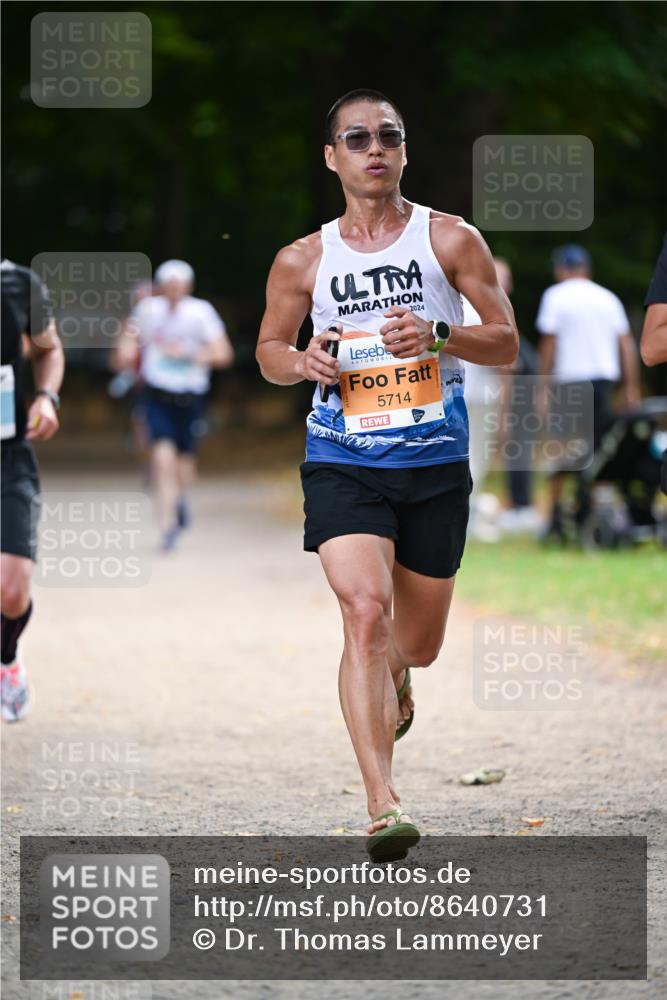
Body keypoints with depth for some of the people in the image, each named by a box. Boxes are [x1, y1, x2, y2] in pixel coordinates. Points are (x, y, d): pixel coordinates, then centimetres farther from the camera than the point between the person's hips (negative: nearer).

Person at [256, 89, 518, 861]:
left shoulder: (450, 240, 1)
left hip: (436, 465, 1)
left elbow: (505, 341, 1)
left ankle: (392, 684, 53)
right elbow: (269, 350, 16)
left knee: (420, 643, 13)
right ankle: (383, 804, -26)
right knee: (365, 613, -22)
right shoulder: (302, 261, 4)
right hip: (342, 465, -1)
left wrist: (437, 336, -18)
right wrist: (303, 361, -8)